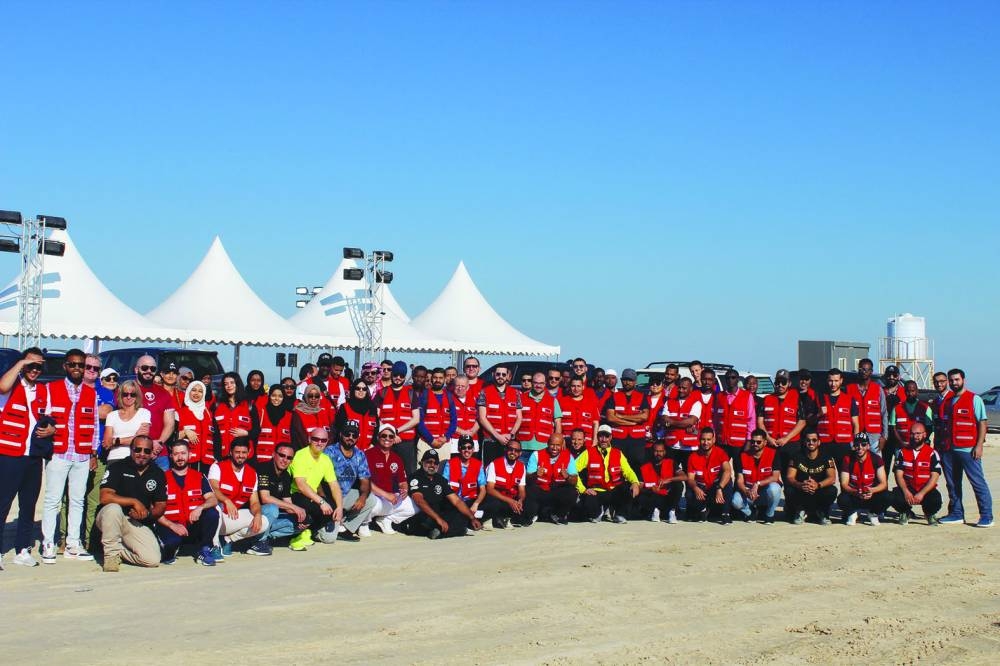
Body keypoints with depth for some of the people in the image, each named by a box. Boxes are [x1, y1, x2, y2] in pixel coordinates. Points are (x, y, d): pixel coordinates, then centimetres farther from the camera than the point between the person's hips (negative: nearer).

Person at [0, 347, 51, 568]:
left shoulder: (43, 391, 14)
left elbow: (49, 419, 22)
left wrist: (51, 429, 0)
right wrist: (20, 363, -19)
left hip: (34, 457, 6)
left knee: (29, 505, 10)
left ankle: (22, 550, 18)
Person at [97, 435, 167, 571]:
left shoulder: (158, 474, 6)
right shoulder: (117, 467, -6)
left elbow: (161, 505, 8)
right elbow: (105, 497, -18)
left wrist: (147, 514, -13)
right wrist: (134, 502, -21)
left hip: (138, 524, 3)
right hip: (110, 518, -3)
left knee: (153, 560, -19)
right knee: (113, 508, -39)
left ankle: (118, 550, 10)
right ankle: (111, 552, -18)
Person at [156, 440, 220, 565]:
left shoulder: (199, 477, 11)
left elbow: (213, 499, -2)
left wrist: (200, 507, -24)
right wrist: (172, 525, -18)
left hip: (194, 526, 3)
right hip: (172, 526, -2)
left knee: (212, 514, -26)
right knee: (172, 541, -35)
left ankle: (204, 552, -9)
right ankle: (169, 551, 4)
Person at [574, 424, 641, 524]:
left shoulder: (618, 454, 12)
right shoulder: (588, 453, 2)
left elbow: (628, 471, 3)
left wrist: (635, 483, -18)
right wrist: (583, 489, -13)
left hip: (614, 493, 2)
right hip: (596, 493, -2)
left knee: (629, 488, -28)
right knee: (589, 506, -35)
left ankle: (620, 515, 0)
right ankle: (599, 513, 6)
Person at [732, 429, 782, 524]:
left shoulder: (773, 454, -10)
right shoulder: (743, 456, -4)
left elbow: (775, 477, -18)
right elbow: (739, 481, -9)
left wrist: (757, 484, -29)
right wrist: (747, 492, -29)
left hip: (766, 491, -1)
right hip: (748, 490, 1)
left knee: (773, 488, -37)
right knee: (736, 501, -30)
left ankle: (769, 515, -8)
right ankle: (750, 511, 7)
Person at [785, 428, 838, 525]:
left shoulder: (826, 458, -3)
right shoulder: (797, 457, -2)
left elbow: (832, 478, -16)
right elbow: (789, 477, -13)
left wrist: (818, 485, -38)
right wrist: (800, 485, -36)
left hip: (819, 494, 0)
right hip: (801, 493, 0)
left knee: (832, 490, -30)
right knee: (789, 490, -30)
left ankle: (821, 513, -1)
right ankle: (800, 512, -1)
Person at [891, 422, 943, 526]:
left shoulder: (932, 453, 0)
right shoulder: (903, 452, 7)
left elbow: (934, 477, -8)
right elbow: (899, 475, 0)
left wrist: (922, 493, -21)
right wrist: (906, 492, -18)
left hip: (926, 490, -1)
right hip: (908, 489, 1)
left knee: (936, 499, -34)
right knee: (895, 497, -31)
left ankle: (930, 513, 7)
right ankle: (906, 513, 7)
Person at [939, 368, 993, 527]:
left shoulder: (974, 399, -1)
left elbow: (982, 423, -5)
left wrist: (979, 445, -13)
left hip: (968, 449, -6)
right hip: (949, 449, 6)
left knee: (978, 482, -5)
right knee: (953, 483, 8)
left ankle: (987, 516, -3)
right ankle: (956, 514, 16)